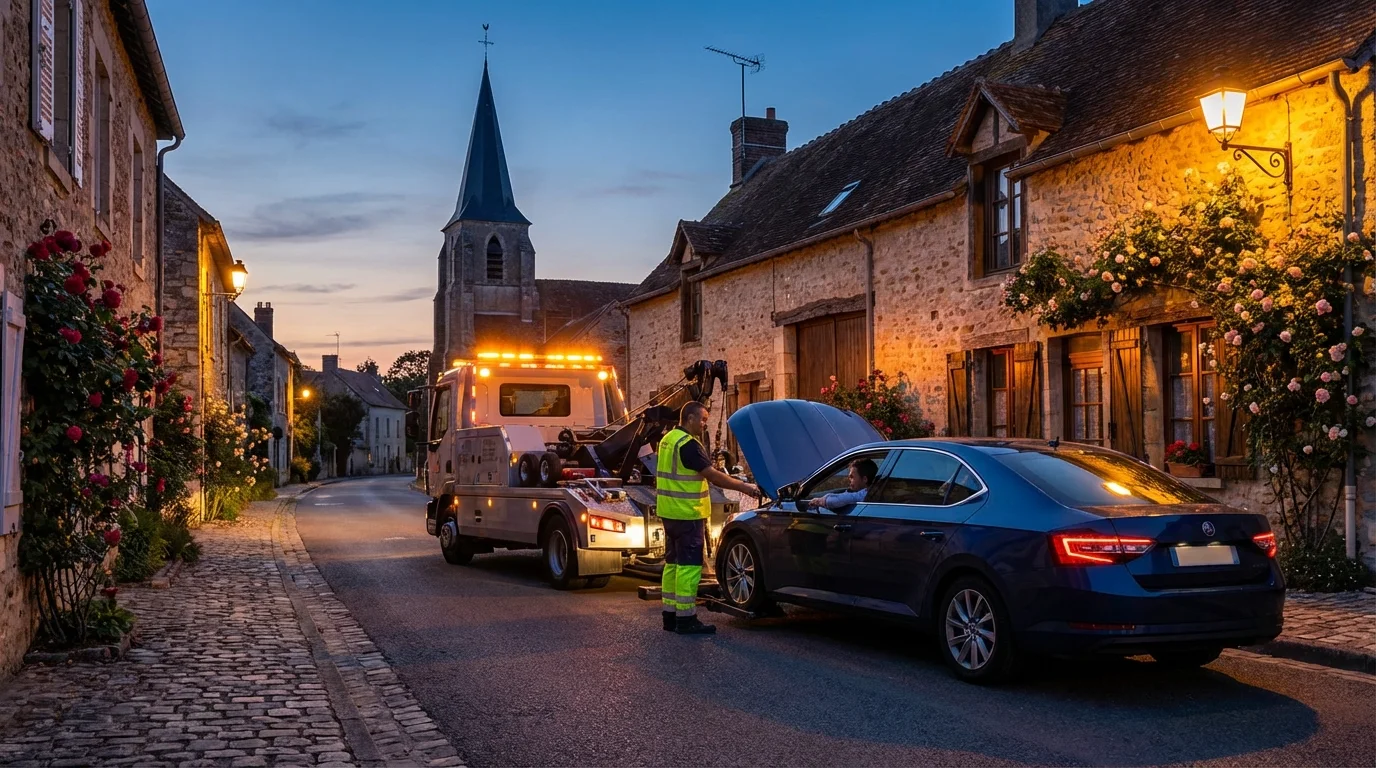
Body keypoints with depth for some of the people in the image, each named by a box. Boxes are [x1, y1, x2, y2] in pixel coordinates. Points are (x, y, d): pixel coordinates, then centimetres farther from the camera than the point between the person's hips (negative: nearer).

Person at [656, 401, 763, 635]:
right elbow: (712, 475, -21)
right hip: (687, 513, -10)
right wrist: (744, 487, -17)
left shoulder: (669, 440, 14)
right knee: (689, 565, -6)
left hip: (670, 511, 10)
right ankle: (686, 618, -4)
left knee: (673, 562, 14)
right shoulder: (688, 444, -18)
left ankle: (671, 615, 20)